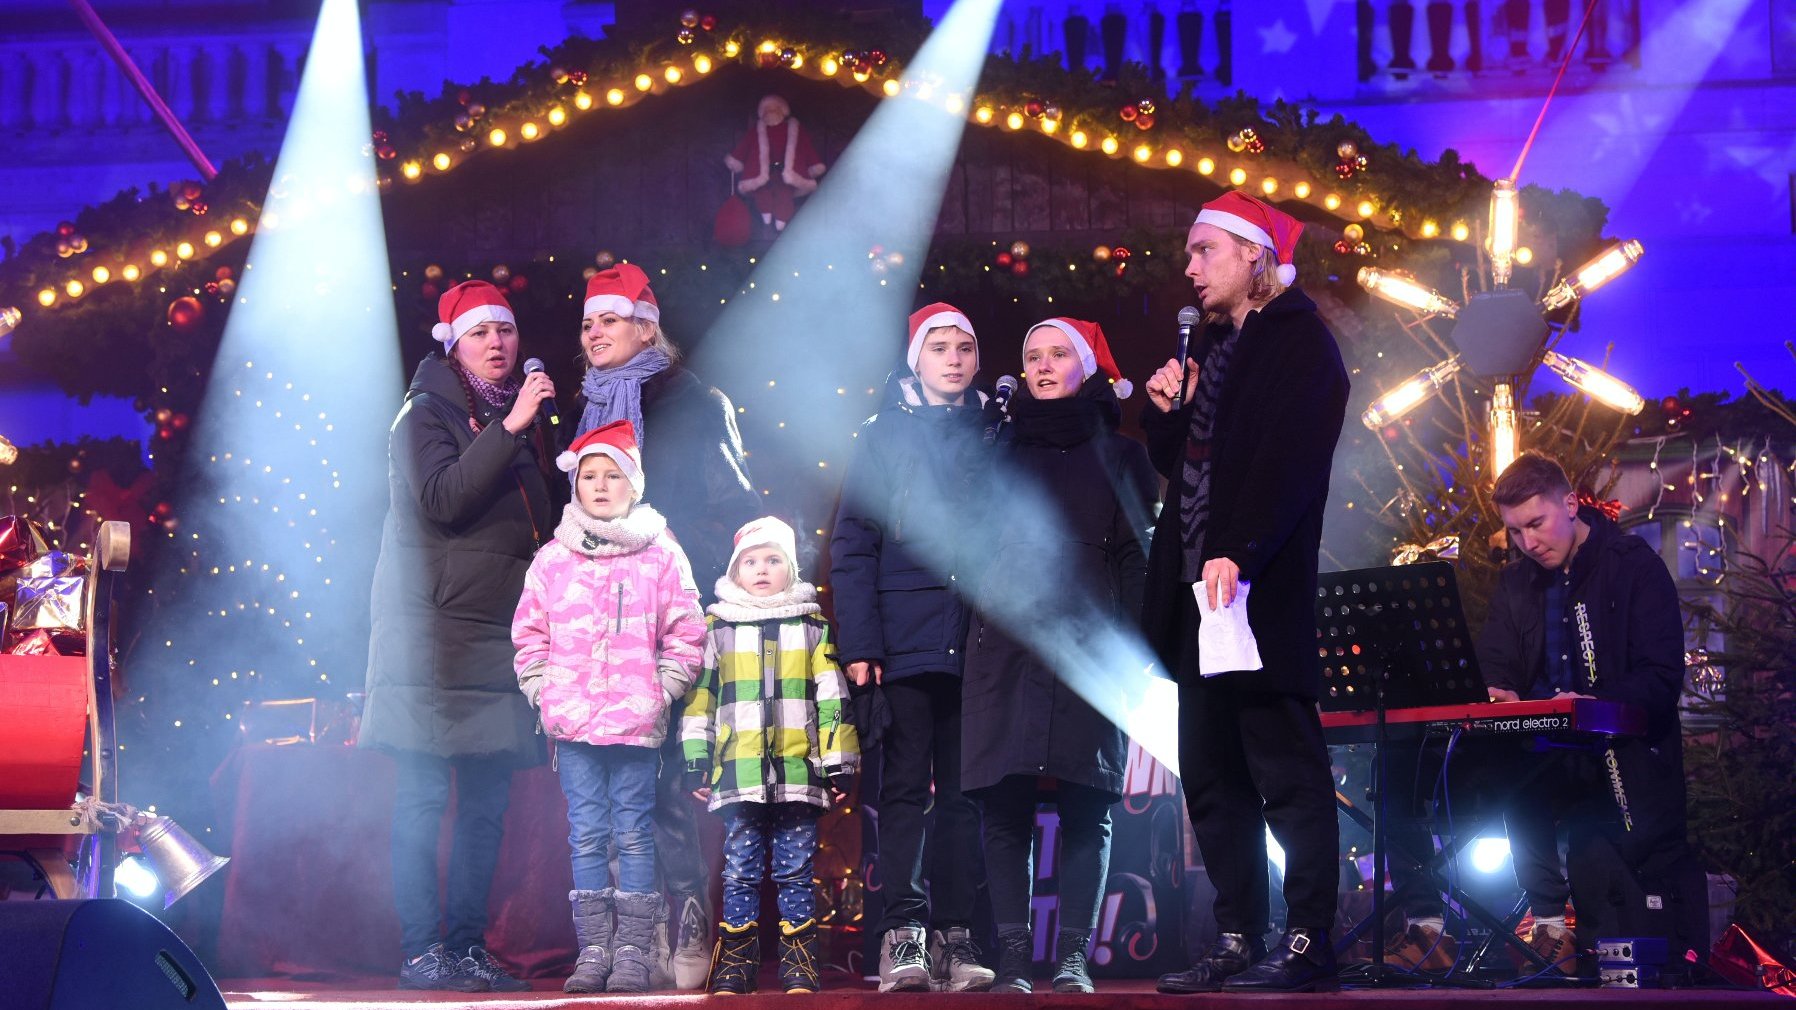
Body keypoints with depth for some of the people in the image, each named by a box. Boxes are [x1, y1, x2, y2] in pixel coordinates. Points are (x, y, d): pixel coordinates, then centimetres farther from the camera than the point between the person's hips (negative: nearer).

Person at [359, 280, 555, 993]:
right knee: (424, 794, -8)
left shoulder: (521, 415, 19)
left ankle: (470, 947, 9)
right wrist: (510, 427, -20)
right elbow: (441, 498, -19)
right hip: (435, 631, -6)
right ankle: (421, 952, -6)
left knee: (488, 800, 4)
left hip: (500, 631, 6)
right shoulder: (428, 412, 0)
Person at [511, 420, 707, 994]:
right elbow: (529, 634, 13)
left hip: (637, 724, -2)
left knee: (633, 835, 1)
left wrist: (660, 694, -4)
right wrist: (543, 694, 2)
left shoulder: (661, 554, 4)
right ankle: (593, 952, 9)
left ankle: (633, 953, 5)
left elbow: (685, 635, 4)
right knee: (587, 836, 4)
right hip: (572, 726, 2)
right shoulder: (552, 558, 10)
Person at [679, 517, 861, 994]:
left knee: (795, 873, 2)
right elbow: (699, 697, 11)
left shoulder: (812, 628, 10)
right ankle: (735, 965, 7)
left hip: (798, 774, 0)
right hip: (739, 775, 1)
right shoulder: (718, 630, 11)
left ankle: (799, 966, 7)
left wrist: (839, 764, 2)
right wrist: (695, 761, 5)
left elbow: (833, 701, 7)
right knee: (740, 873, 2)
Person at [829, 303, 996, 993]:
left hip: (977, 643, 2)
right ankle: (901, 937, -4)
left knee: (963, 792, 2)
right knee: (905, 788, -3)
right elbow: (852, 545, 1)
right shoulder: (884, 435, 7)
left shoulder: (993, 436, 14)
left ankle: (953, 935, 4)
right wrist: (858, 644, -9)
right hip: (905, 642, -2)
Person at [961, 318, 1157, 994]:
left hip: (1088, 650, -1)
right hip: (1005, 648, 2)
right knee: (1005, 806, -5)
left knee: (1085, 805, -5)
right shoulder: (1000, 452, 18)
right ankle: (1013, 961, -3)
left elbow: (1135, 557, 5)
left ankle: (1073, 958, -2)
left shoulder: (1119, 456, 13)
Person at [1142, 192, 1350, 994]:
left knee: (1287, 772, -6)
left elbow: (1288, 460, -17)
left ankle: (1308, 944, -3)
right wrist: (1166, 412, 5)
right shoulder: (1215, 348, 21)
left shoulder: (1298, 342, -5)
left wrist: (1238, 552, -27)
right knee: (1212, 777, 8)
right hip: (1198, 594, 9)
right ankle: (1237, 941, 12)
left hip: (1259, 594, -9)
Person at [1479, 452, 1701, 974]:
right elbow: (1495, 669, 6)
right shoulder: (1515, 582, 11)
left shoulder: (1636, 566, -7)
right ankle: (1549, 921, -14)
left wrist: (1595, 705, -33)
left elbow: (1661, 679, -15)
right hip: (1559, 761, 4)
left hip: (1631, 754, -4)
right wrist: (1499, 698, -20)